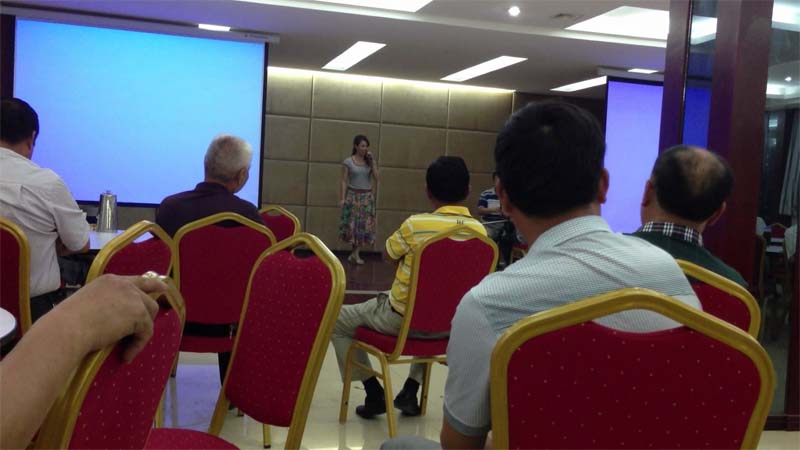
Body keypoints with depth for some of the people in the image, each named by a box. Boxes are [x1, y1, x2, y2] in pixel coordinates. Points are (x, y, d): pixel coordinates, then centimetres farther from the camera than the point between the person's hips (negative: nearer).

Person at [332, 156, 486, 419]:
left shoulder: (415, 225, -20)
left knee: (336, 321, 17)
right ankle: (411, 390, 30)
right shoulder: (479, 230, -8)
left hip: (402, 318, -4)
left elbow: (388, 255, -1)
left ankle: (374, 393, 13)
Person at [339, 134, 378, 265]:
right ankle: (356, 253, 11)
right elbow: (344, 181, -3)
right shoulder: (348, 162, -3)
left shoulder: (370, 161, 6)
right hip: (353, 196, -3)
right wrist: (342, 198, -10)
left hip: (367, 197, 3)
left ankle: (355, 253, 11)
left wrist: (372, 161, -7)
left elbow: (376, 177, -4)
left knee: (364, 225, 2)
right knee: (352, 224, -2)